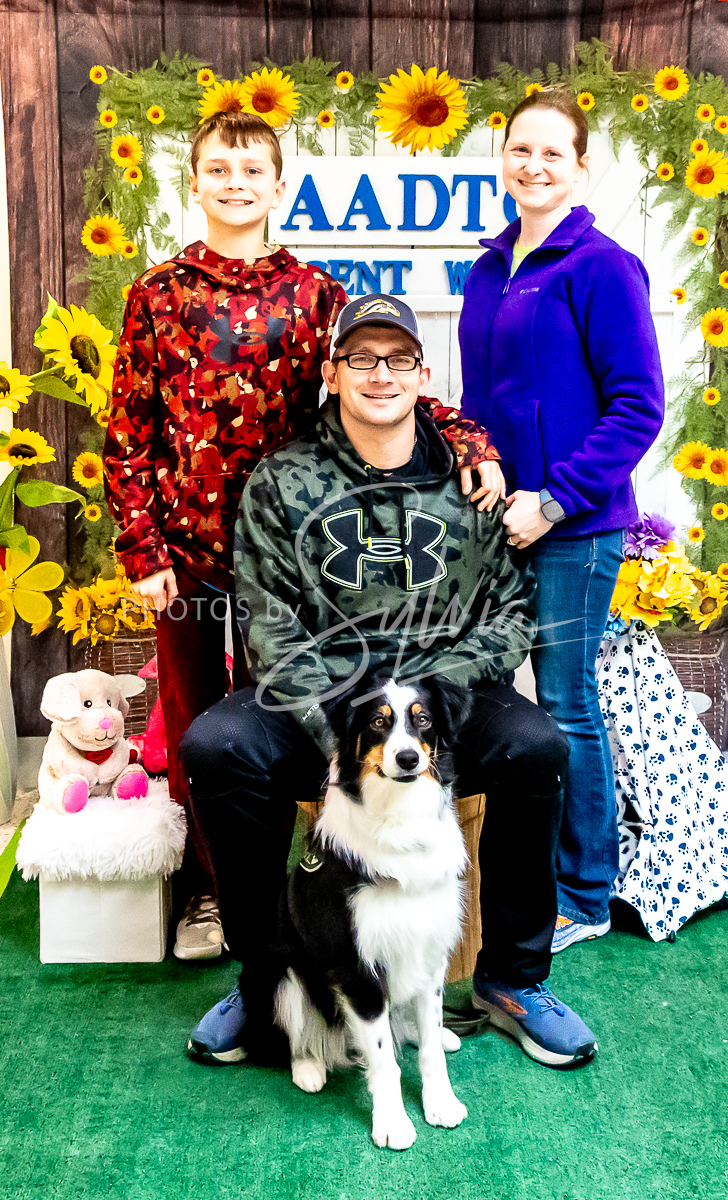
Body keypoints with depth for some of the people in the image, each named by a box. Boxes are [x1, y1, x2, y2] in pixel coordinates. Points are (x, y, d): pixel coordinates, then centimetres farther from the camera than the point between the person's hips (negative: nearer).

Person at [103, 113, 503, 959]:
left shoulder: (314, 295, 3)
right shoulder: (158, 295, 2)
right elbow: (126, 436, 1)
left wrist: (467, 440, -23)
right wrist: (142, 552, -5)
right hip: (185, 549, 0)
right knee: (194, 722, 11)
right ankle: (205, 890, 29)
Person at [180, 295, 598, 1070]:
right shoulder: (282, 483, 3)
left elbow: (512, 611, 3)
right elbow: (270, 627, -4)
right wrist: (337, 731, -18)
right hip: (315, 704, 0)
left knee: (536, 746, -27)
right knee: (216, 745, -26)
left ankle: (511, 978, -3)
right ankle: (264, 978, -4)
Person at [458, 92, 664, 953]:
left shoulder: (602, 267, -8)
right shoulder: (489, 270, 13)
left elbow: (637, 407, -13)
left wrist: (554, 500, -17)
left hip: (573, 527, -7)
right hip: (494, 517, 7)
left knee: (566, 707, 1)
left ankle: (584, 899, 20)